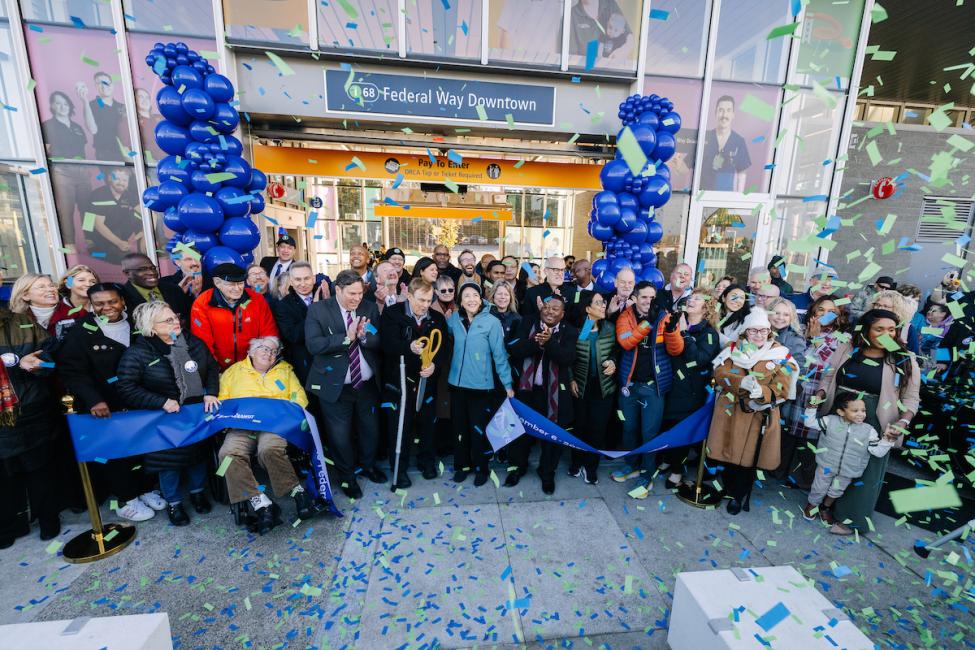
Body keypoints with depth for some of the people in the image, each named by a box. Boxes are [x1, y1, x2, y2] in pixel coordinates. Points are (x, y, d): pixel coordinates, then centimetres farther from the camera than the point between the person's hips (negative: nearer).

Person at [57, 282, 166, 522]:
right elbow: (72, 371, -12)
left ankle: (144, 488, 29)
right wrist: (93, 400, -25)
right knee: (114, 452, 7)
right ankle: (126, 499, 23)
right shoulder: (80, 333, -7)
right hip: (105, 407, -3)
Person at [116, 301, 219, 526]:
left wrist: (210, 393, -8)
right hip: (165, 417, -3)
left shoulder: (193, 342, -2)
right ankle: (173, 502, 30)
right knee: (170, 457, 5)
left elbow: (212, 368, 6)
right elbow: (126, 389, -13)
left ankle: (198, 491, 38)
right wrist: (162, 402, -21)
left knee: (200, 449, 14)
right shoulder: (137, 353, -13)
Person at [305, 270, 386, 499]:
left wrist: (364, 336, -25)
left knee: (371, 429, 19)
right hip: (335, 386, -3)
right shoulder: (318, 309, -8)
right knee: (339, 434, 11)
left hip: (367, 384, 3)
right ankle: (346, 476, 36)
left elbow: (380, 341, -7)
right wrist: (347, 338, -26)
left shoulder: (370, 308, -1)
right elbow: (313, 344, -20)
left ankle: (368, 465, 45)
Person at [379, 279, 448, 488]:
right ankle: (399, 468, 28)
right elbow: (388, 343, -19)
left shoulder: (437, 318, 2)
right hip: (399, 379, -2)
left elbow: (443, 348, -1)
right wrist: (409, 346, -37)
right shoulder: (392, 313, -7)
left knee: (428, 422, 14)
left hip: (427, 379, 3)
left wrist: (435, 365, -21)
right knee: (400, 425, 8)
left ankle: (426, 461, 37)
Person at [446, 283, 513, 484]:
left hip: (481, 385, -4)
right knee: (459, 427, 16)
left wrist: (507, 383, -9)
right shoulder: (454, 319, 1)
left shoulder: (492, 322, -11)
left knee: (479, 428, 8)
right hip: (457, 382, 4)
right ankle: (462, 465, 35)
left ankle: (481, 468, 29)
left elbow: (499, 353, -9)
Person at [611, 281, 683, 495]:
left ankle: (646, 476, 22)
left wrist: (671, 329, -27)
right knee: (629, 427, 16)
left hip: (654, 385, -1)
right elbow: (626, 342, -21)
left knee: (650, 432, 4)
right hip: (630, 382, 2)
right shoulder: (625, 316, -3)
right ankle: (632, 464, 37)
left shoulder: (664, 317, -4)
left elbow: (676, 351, -9)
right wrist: (648, 321, -29)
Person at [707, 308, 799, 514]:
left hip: (759, 415, -1)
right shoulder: (733, 349, 4)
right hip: (730, 411, 1)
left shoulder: (781, 355, 0)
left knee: (749, 456, 8)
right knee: (729, 452, 10)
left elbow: (782, 388, -9)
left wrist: (762, 392, -29)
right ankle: (729, 488, 34)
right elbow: (720, 373, -9)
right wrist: (741, 382, -28)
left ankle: (739, 495, 30)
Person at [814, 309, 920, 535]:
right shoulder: (847, 349, -1)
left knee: (864, 471, 9)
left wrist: (903, 422, -14)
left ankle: (850, 518, 25)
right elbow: (829, 377, 6)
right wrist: (819, 396, -10)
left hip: (873, 426, -1)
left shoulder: (905, 360, -4)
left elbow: (911, 397, 1)